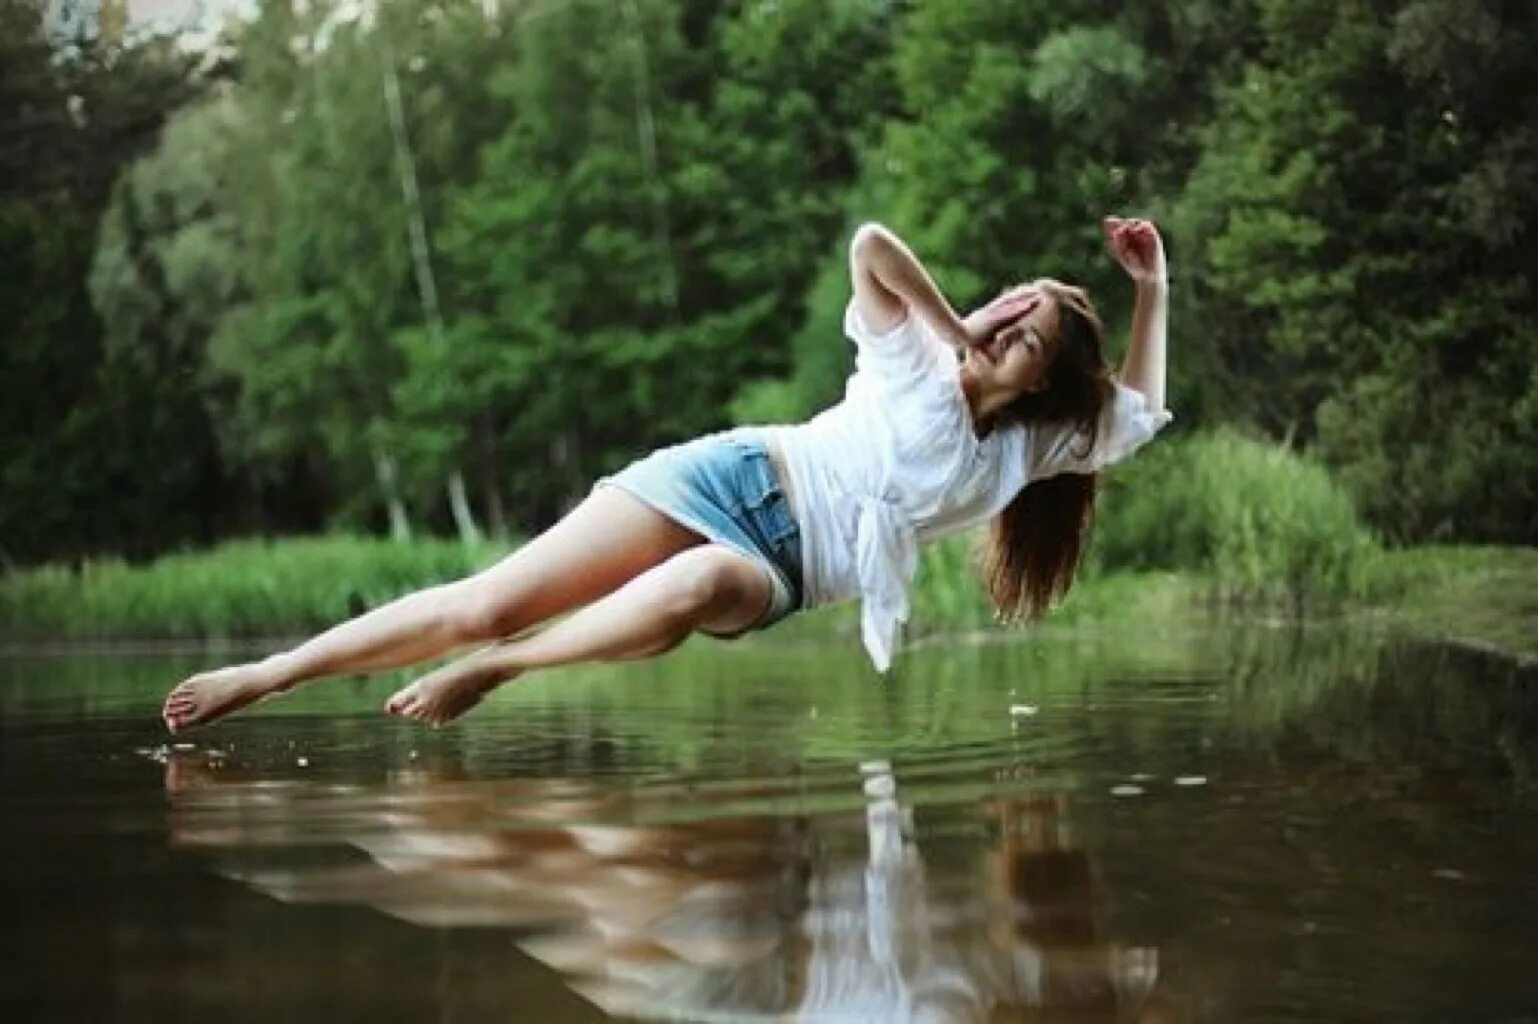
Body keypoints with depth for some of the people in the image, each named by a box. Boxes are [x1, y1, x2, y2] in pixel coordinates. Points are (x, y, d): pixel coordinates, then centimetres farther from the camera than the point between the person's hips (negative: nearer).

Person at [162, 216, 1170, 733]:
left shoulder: (1028, 448, 16)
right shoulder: (914, 358, 8)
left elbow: (1136, 414, 19)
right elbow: (870, 242, -6)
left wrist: (1154, 290, 13)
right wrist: (951, 322, 1)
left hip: (776, 567, 2)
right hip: (738, 478, -2)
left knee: (703, 587, -41)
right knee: (487, 601, -16)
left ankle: (492, 669, -28)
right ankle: (260, 677, -11)